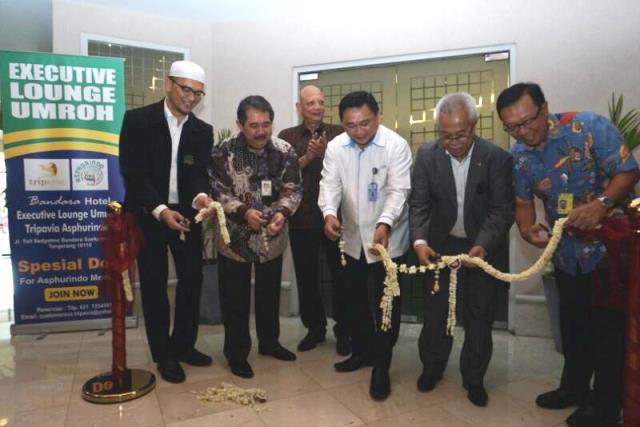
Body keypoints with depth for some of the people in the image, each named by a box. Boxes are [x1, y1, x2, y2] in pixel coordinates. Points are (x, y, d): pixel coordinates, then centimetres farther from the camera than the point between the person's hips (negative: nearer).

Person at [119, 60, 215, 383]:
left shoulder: (202, 131, 4)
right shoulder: (138, 120, -7)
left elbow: (199, 172, -4)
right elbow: (132, 172, -13)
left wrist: (200, 195, -27)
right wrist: (160, 210, -24)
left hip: (185, 213, 4)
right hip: (148, 215, -3)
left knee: (192, 279, 7)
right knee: (154, 284, 5)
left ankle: (183, 344, 27)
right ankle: (164, 355, 19)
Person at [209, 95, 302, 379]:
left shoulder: (285, 151, -5)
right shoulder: (223, 152, -12)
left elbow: (293, 189, -2)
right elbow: (217, 191, -10)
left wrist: (282, 213, -20)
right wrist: (243, 211, -24)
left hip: (273, 237, 3)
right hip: (235, 237, -2)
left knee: (270, 293, 18)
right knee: (235, 298, 8)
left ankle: (269, 341, 39)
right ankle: (236, 353, 26)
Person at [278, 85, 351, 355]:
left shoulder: (338, 133, 3)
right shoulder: (287, 137, 5)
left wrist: (325, 153, -19)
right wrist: (307, 157, -15)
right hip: (302, 219, 2)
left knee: (340, 275, 7)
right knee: (306, 276, 11)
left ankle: (343, 331, 23)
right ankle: (315, 328, 29)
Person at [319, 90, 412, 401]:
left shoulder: (396, 145, -15)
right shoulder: (335, 147, -3)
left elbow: (399, 190, -21)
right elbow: (329, 184, -8)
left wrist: (385, 224, -38)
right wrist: (329, 213, -29)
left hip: (387, 239, -4)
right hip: (352, 238, 5)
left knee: (386, 303, 3)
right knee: (355, 300, 17)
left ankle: (381, 367, 18)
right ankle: (362, 351, 38)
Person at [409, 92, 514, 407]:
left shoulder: (497, 158, -14)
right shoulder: (426, 155, -9)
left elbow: (502, 210, -15)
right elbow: (419, 203, -10)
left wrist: (484, 245, -30)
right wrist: (419, 241, -25)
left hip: (482, 247, -1)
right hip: (441, 246, 1)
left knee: (479, 316, 11)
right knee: (435, 310, 12)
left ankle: (474, 378, 31)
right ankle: (432, 367, 34)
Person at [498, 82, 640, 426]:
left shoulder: (590, 127, -19)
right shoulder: (518, 156, -4)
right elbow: (523, 201, 2)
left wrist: (601, 204, -36)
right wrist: (527, 230, -19)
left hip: (610, 246, -5)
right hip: (566, 252, 5)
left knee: (607, 327, 5)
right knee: (572, 324, 19)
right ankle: (574, 387, 40)